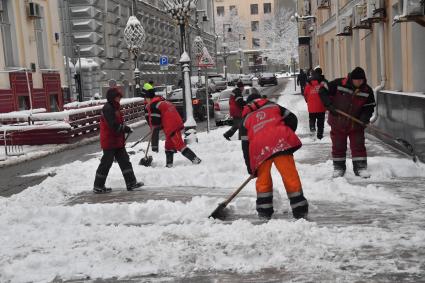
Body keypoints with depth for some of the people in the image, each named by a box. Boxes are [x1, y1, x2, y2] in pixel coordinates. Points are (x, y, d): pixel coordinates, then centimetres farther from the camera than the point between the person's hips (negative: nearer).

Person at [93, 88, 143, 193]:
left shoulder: (114, 108, 14)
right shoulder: (107, 108, -18)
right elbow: (114, 125, -25)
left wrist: (124, 128, 3)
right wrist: (126, 129, -15)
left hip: (117, 141, 10)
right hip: (109, 142, -10)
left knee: (125, 161, 9)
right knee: (106, 163, -1)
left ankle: (131, 183, 14)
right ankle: (98, 186, 10)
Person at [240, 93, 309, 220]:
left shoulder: (246, 119, 24)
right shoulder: (273, 106, 25)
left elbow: (245, 144, 18)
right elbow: (292, 119, 18)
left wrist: (251, 168, 21)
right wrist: (286, 136, 32)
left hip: (260, 149, 1)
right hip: (280, 142, -1)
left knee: (263, 178, 17)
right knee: (290, 176, 3)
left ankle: (264, 210, 18)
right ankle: (299, 209, 5)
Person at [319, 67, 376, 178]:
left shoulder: (367, 91, -8)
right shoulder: (338, 84, -17)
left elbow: (369, 107, 1)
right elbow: (323, 91, -10)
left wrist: (365, 117, -18)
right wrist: (329, 105, -20)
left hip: (356, 124, 1)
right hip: (338, 122, -1)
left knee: (358, 145, 1)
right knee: (338, 146, 9)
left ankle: (360, 167, 12)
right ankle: (338, 167, 24)